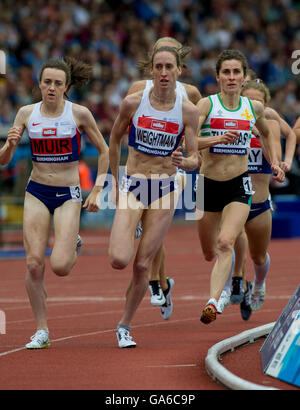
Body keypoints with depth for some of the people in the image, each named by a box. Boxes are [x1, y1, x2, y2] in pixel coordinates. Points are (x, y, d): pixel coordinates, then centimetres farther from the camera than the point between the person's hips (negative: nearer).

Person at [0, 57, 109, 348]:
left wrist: (97, 191, -1)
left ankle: (74, 247, 23)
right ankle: (41, 331, 4)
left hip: (68, 194, -2)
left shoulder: (79, 114, -7)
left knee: (59, 266, -15)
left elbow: (104, 151, 5)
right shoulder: (27, 113, 0)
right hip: (36, 193, 2)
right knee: (34, 264, -10)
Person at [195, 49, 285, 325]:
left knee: (226, 243, -24)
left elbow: (266, 133, 26)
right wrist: (218, 139, -33)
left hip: (239, 185, 0)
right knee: (209, 253, 14)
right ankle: (224, 282, 49)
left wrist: (274, 162, 16)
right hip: (208, 184, 0)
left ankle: (213, 302, -32)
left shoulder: (254, 107, 3)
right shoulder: (207, 105, -7)